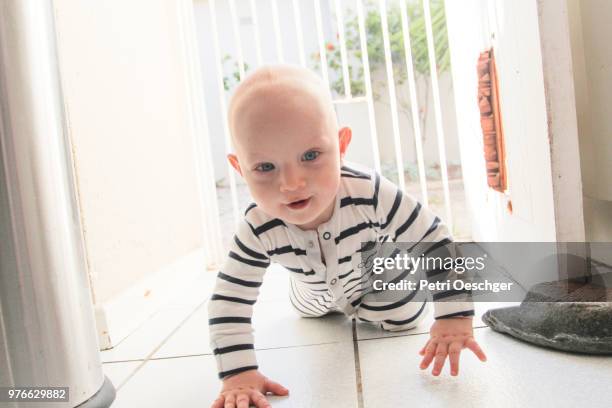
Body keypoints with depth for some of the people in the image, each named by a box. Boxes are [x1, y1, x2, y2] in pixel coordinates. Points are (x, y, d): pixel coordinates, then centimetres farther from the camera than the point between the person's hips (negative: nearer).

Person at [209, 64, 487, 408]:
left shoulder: (371, 194, -45)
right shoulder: (258, 231, -40)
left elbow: (436, 243, -36)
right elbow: (229, 301, -32)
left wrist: (455, 318, -38)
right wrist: (238, 374, -40)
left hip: (382, 279, -3)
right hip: (316, 295, 3)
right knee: (308, 310, 30)